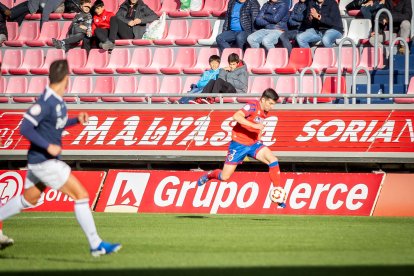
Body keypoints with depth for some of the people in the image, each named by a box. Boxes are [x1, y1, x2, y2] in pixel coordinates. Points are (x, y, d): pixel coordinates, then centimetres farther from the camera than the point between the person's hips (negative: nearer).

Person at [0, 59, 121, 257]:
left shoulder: (58, 100, 7)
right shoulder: (46, 102, -21)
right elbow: (25, 128, -24)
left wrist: (76, 120, 9)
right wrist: (48, 146, -25)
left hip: (44, 160, 10)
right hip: (44, 161, -10)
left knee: (28, 199, 23)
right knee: (81, 195, -9)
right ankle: (96, 245, -6)